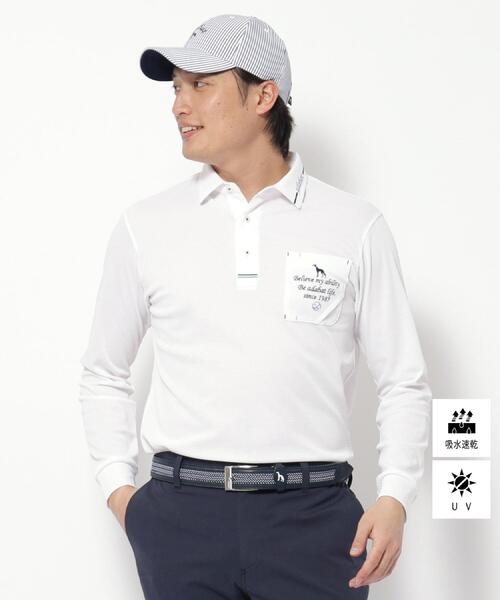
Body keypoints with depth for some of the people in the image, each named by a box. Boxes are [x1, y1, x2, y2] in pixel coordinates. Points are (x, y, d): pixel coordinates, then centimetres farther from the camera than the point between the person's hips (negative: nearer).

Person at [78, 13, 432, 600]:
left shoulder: (356, 227, 4)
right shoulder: (145, 226, 8)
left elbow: (403, 381, 5)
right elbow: (103, 374, 16)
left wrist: (394, 497, -7)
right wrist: (117, 486, 6)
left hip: (313, 513, -1)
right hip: (181, 512, 1)